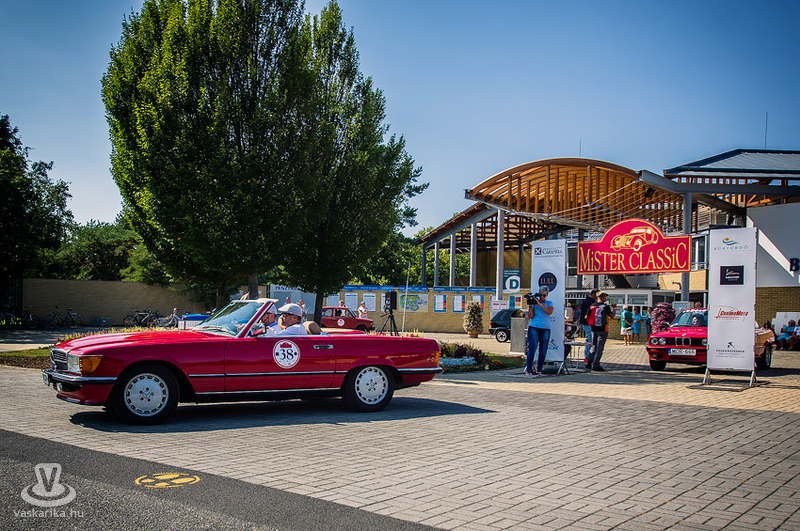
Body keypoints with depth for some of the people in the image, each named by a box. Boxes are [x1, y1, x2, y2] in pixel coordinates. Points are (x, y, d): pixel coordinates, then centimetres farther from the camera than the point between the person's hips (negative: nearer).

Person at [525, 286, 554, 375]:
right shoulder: (534, 302, 7)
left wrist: (540, 304, -15)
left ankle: (539, 369, 13)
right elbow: (531, 316, 0)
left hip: (545, 329, 2)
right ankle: (528, 369, -6)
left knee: (543, 351, 3)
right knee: (532, 349, -9)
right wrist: (530, 306, -10)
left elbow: (549, 312, -11)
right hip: (534, 328, -2)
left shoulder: (549, 303, 10)